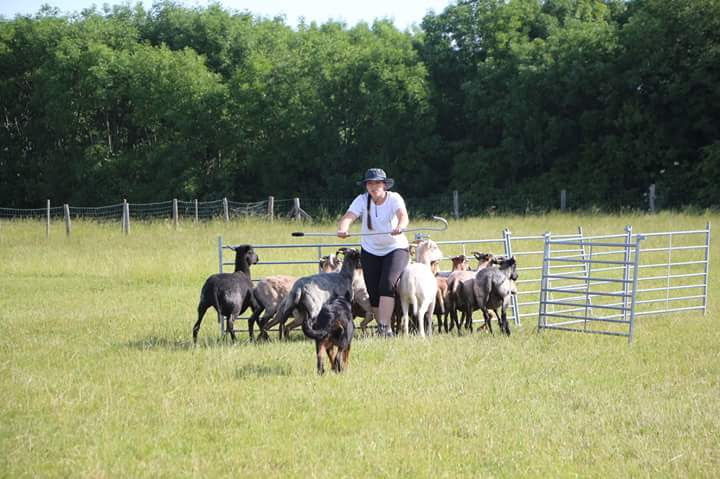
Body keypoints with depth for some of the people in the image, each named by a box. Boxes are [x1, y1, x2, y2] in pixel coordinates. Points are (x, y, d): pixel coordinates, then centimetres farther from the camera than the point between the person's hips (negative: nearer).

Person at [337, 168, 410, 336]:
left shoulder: (394, 198, -14)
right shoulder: (362, 200, -8)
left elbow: (403, 216, -32)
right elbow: (348, 217, -24)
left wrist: (400, 228, -55)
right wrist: (342, 229, -46)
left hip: (396, 248, -3)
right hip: (370, 251, 3)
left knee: (387, 284, -23)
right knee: (373, 292, -1)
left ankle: (384, 326, -23)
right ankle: (384, 328, 14)